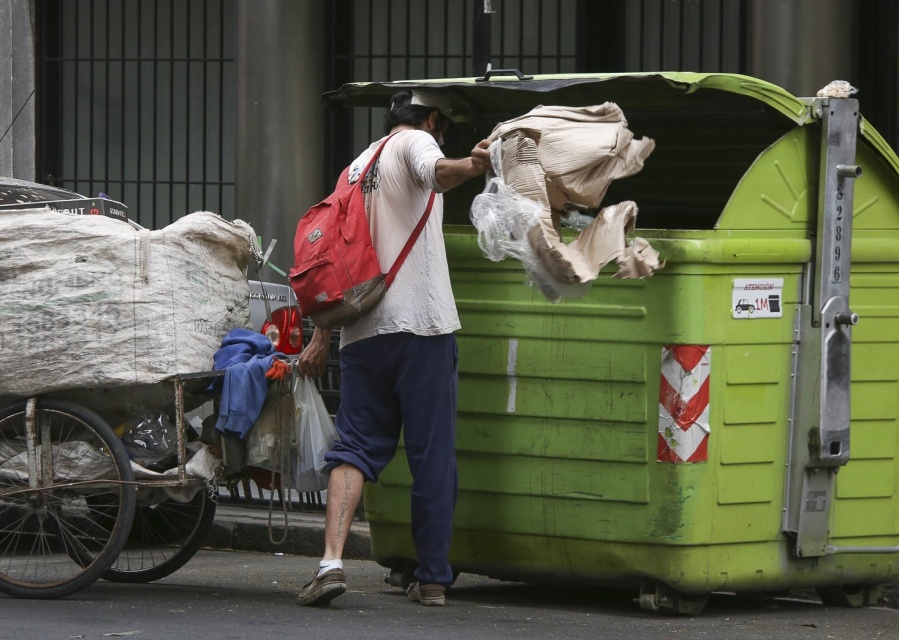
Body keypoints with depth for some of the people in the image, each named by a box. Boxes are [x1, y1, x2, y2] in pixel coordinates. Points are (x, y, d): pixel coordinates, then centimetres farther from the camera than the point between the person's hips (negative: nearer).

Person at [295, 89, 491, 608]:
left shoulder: (356, 168, 23)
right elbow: (436, 171, -23)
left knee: (356, 447, 5)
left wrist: (322, 337, 27)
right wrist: (470, 167, -44)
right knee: (433, 455, 1)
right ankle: (433, 579, 5)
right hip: (423, 324, -6)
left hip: (363, 331, 6)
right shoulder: (415, 142, 4)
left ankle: (332, 561, -14)